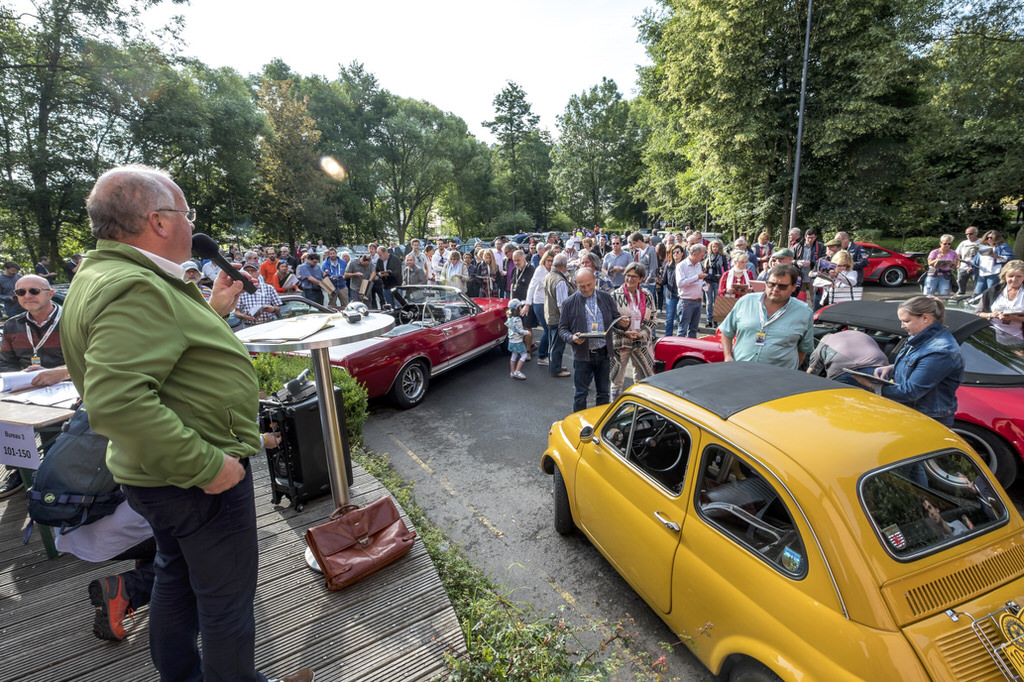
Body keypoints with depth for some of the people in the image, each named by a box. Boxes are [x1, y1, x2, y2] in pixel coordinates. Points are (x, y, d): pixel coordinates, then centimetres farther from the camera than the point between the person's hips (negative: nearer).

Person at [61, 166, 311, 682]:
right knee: (227, 600, 9)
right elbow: (115, 401, -35)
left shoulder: (111, 276, 9)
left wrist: (214, 310, 12)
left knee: (178, 580, 28)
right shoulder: (133, 287, -25)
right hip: (198, 482, -11)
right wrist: (206, 466, -30)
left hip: (164, 474, 11)